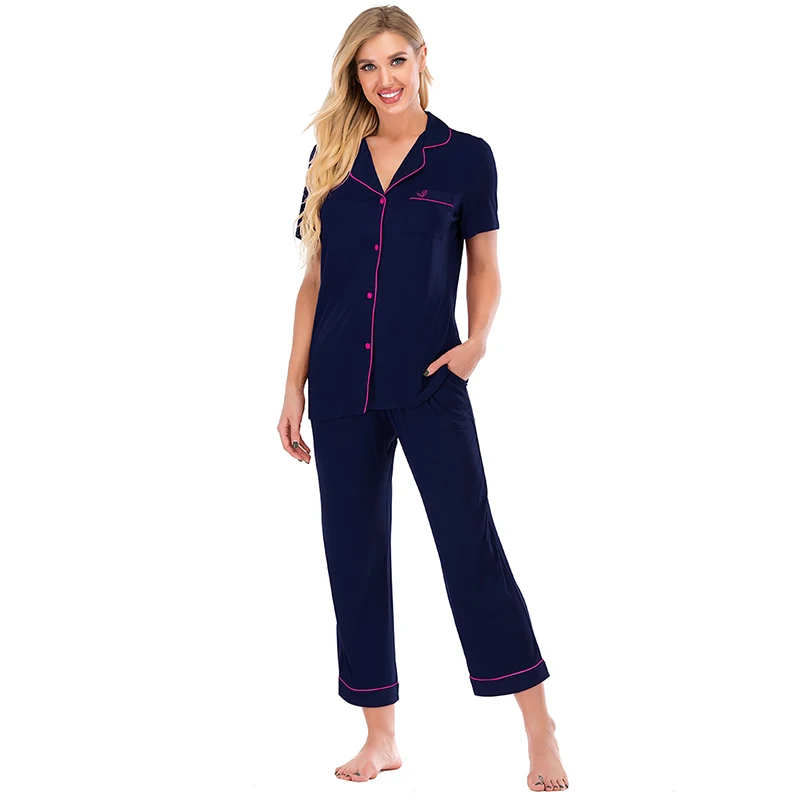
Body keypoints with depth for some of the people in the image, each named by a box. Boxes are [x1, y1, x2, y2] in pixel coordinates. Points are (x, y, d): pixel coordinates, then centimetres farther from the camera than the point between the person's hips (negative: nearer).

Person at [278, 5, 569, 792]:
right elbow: (315, 278, 10)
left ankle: (540, 730, 7)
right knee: (354, 553, 7)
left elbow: (484, 265, 8)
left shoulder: (465, 156, 2)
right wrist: (294, 387, 7)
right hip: (340, 387, 4)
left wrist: (477, 338, -11)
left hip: (428, 383, -3)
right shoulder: (331, 158, 8)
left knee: (470, 543, -5)